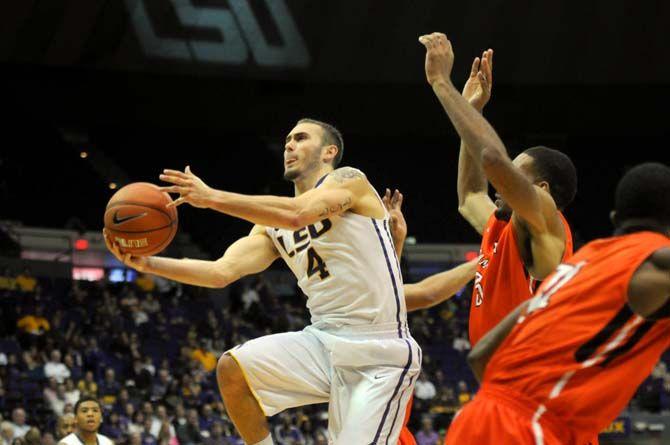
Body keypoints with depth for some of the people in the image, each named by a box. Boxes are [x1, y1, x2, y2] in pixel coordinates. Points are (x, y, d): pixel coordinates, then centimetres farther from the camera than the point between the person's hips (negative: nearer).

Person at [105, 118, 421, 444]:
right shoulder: (273, 226, 15)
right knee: (232, 369, -10)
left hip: (380, 355, -7)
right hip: (324, 340, 7)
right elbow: (222, 272, 3)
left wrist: (213, 197, -27)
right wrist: (147, 264, -9)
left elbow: (297, 214, -25)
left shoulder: (348, 180, -5)